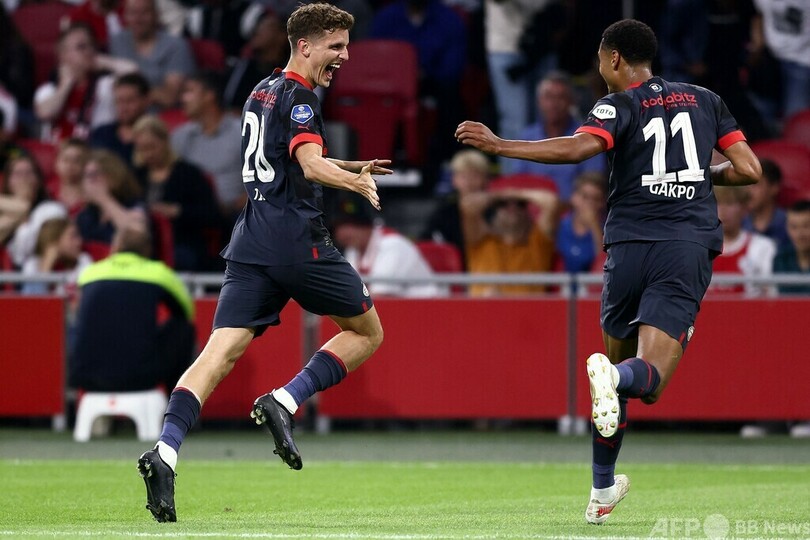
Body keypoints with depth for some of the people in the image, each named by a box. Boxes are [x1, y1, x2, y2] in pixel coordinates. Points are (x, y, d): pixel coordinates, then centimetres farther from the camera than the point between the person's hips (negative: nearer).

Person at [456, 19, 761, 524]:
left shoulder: (620, 106, 2)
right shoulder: (705, 100, 15)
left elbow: (578, 147, -19)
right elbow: (749, 170, 11)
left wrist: (498, 145, -15)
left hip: (631, 246, -1)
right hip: (690, 249, 1)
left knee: (618, 355, 20)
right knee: (649, 379, -8)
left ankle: (602, 490, 24)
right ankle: (615, 376, -46)